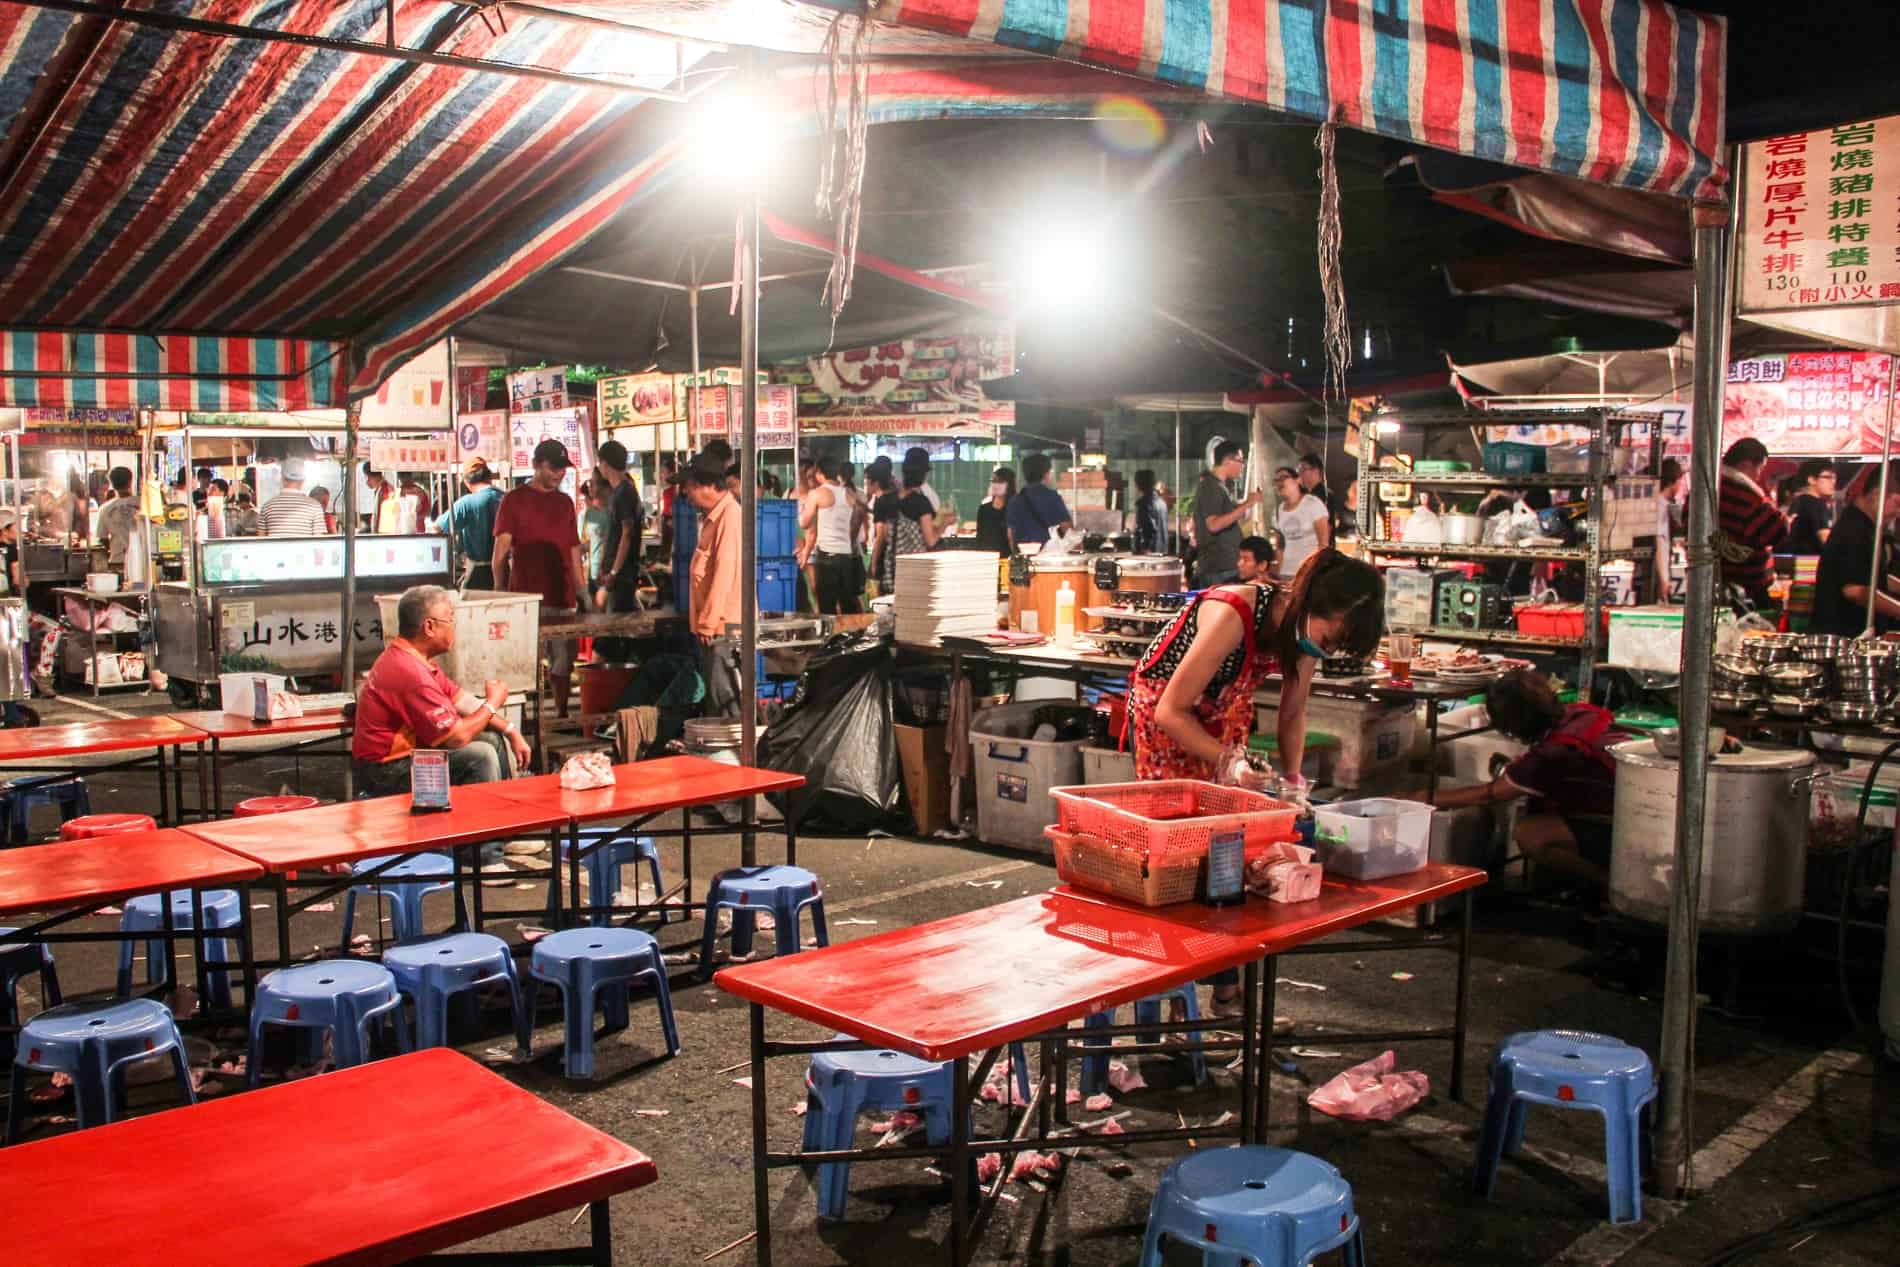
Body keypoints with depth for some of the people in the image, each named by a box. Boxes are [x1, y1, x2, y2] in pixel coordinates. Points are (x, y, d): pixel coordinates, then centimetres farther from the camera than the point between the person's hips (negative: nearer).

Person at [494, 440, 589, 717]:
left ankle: (561, 714, 13)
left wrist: (582, 590, 14)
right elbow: (501, 550, -2)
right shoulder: (514, 500, 1)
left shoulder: (565, 502, 15)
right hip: (525, 598, -4)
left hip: (562, 597, 4)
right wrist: (500, 590, -7)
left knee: (563, 662, 5)